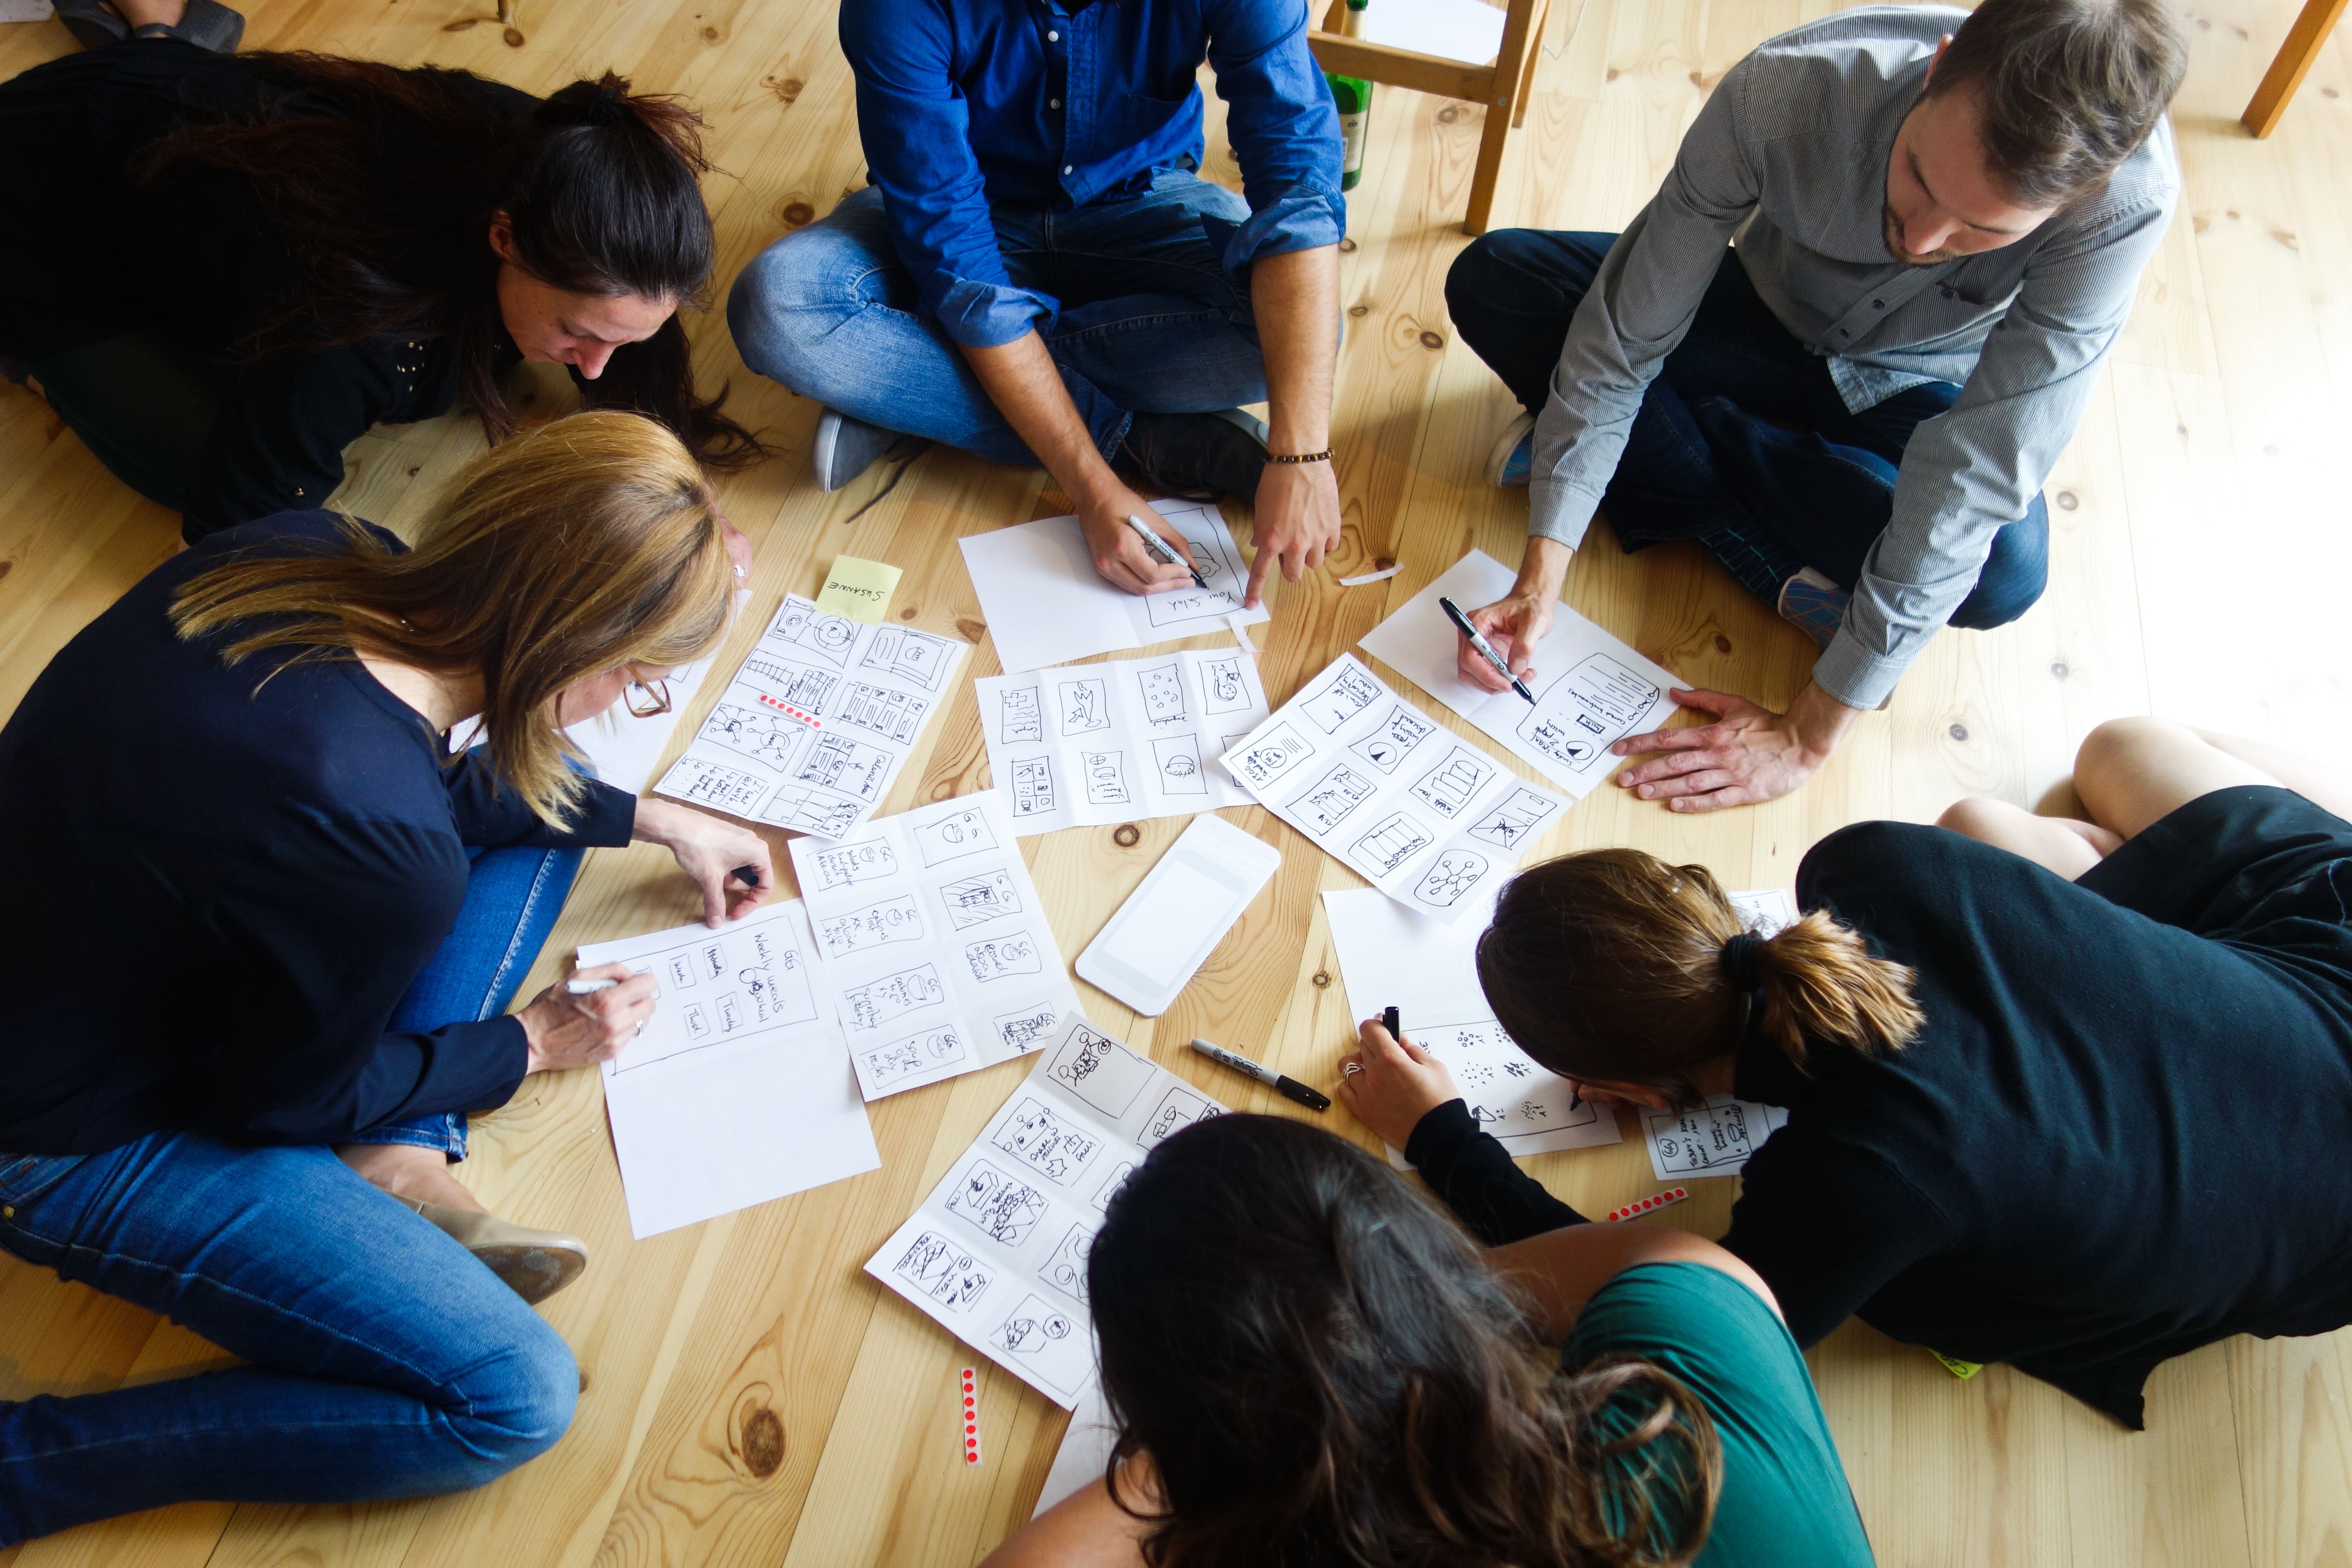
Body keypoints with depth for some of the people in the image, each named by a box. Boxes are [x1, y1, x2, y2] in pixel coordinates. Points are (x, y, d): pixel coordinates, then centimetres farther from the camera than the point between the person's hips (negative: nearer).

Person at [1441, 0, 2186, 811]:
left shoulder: (2128, 195, -36)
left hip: (1912, 390, 0)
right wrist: (1541, 576, -34)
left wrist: (1809, 737, -35)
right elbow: (1625, 334, -28)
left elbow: (1978, 481, -35)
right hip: (1764, 318, 1)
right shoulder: (1783, 92, -36)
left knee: (2004, 571, -33)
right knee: (1489, 282, -22)